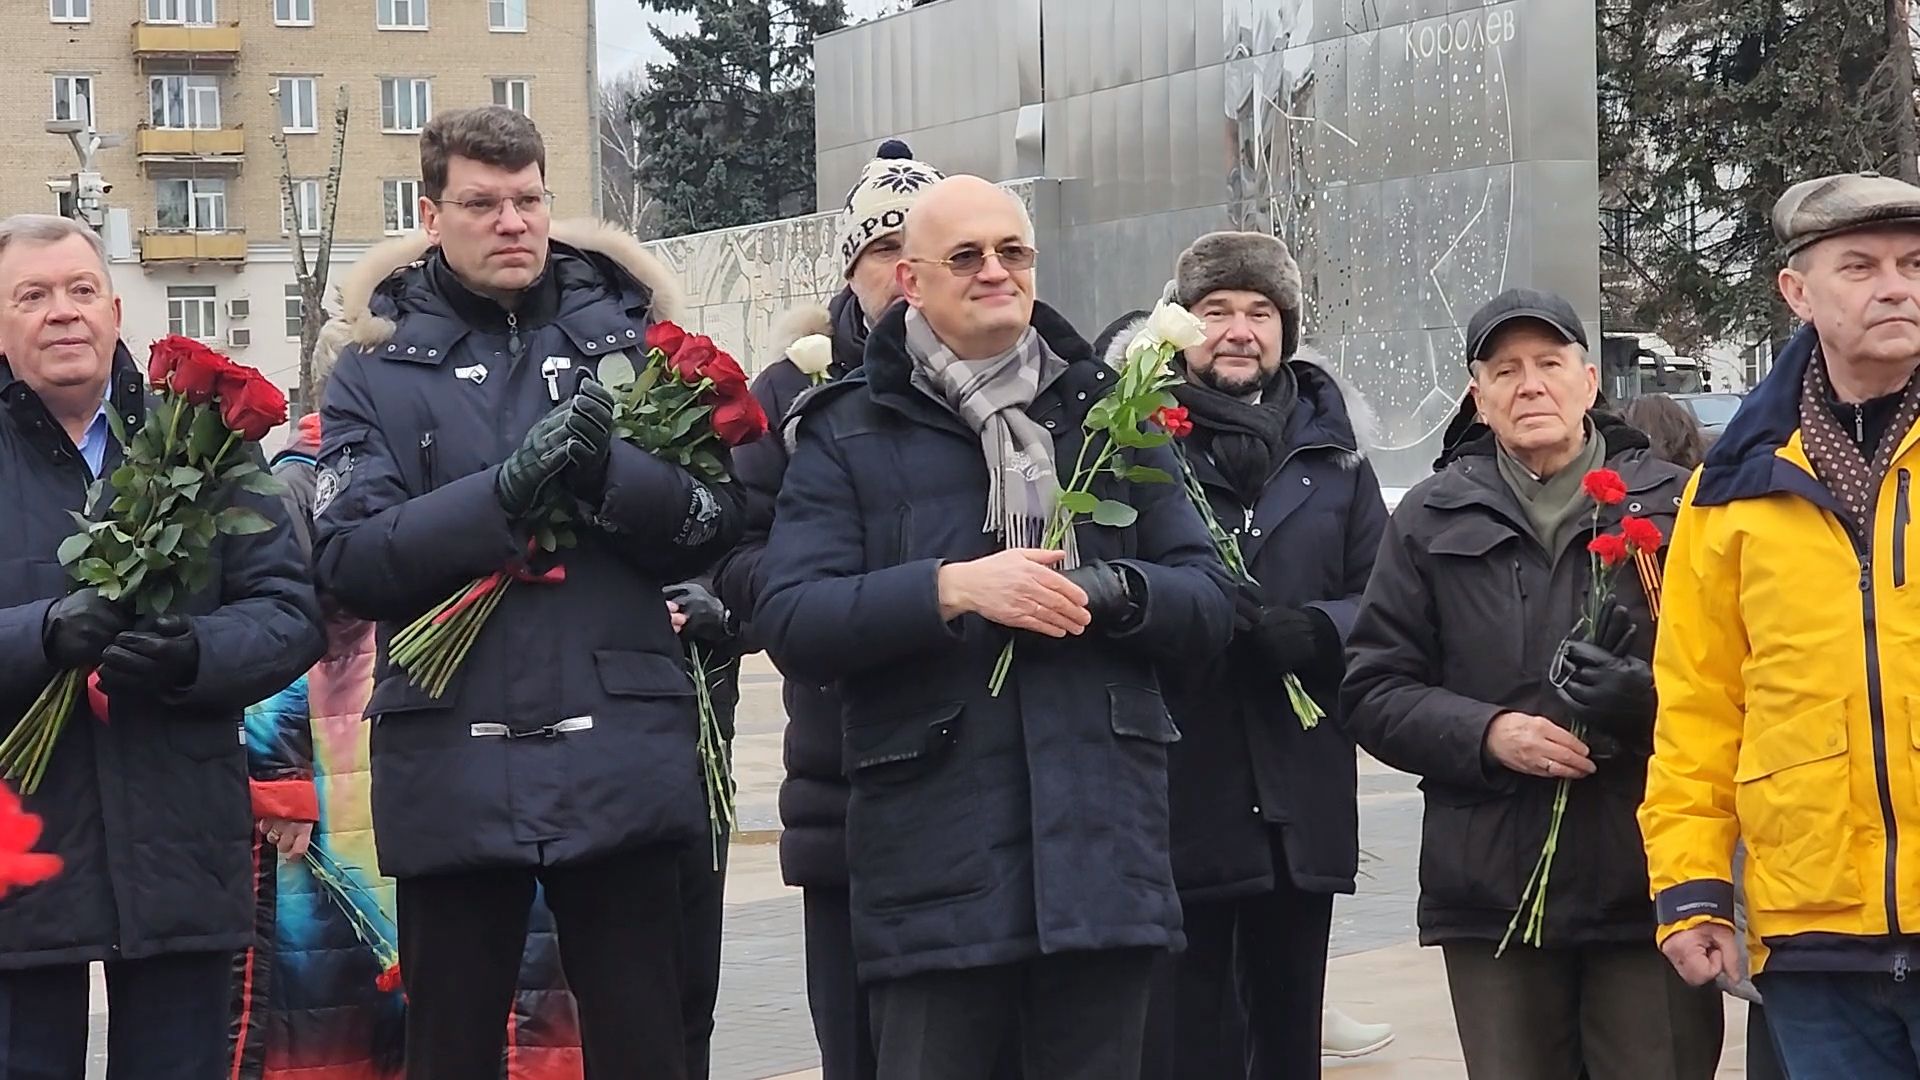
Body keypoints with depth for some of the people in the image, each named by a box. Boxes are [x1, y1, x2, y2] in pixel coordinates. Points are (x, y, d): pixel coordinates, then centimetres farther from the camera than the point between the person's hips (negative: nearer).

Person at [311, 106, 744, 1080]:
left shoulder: (629, 333, 8)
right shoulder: (378, 367, 5)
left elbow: (716, 525, 2)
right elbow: (347, 559, -6)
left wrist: (610, 473, -17)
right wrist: (504, 492, -19)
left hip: (621, 760, 0)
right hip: (452, 771, 0)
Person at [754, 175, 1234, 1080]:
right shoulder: (846, 433, 6)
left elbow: (1209, 597, 11)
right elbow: (790, 620, -6)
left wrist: (1109, 592, -10)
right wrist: (953, 590, -18)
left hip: (1102, 843, 3)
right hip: (932, 860, -3)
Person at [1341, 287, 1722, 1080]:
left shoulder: (1672, 505, 4)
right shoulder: (1432, 521, 10)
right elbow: (1373, 691, 7)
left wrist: (1652, 700, -18)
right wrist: (1487, 734, -9)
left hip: (1649, 885, -1)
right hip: (1493, 894, 2)